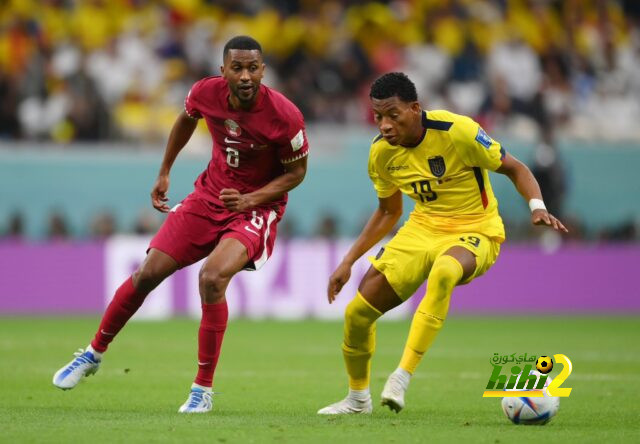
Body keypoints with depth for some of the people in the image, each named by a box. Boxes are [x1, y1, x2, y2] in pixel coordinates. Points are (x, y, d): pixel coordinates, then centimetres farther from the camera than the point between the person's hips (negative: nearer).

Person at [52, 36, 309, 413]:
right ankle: (94, 354, 26)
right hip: (210, 195, 4)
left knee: (212, 277, -28)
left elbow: (296, 172, -8)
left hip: (257, 207, -4)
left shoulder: (285, 116, -25)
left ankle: (203, 390, -15)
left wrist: (251, 198, -22)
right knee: (147, 274, 1)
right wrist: (164, 173, 17)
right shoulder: (207, 92, -14)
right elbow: (187, 119, 13)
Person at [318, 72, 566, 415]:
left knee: (444, 271, -42)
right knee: (357, 312, -4)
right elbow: (388, 212, 14)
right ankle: (357, 398, 25)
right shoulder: (381, 153, -4)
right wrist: (348, 262, 11)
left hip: (475, 231, -6)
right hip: (423, 229, 6)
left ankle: (402, 377, -35)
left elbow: (514, 169, -10)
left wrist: (537, 208, -28)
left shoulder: (457, 131, -21)